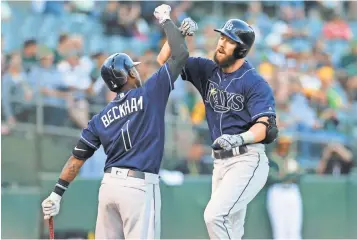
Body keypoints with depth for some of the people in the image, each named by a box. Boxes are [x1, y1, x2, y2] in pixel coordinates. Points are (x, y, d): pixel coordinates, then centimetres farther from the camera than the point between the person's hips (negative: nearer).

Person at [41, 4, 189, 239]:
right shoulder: (149, 94, 0)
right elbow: (180, 54, 0)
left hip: (109, 184, 6)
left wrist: (57, 193, 15)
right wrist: (165, 20, 13)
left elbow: (78, 157, 12)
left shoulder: (101, 118, 14)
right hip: (139, 185, -6)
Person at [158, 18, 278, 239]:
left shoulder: (255, 84, -12)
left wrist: (240, 139, -40)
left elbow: (265, 126, -21)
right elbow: (164, 60, 12)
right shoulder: (207, 71, 8)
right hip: (220, 161, 7)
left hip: (247, 161, -7)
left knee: (215, 215, -23)